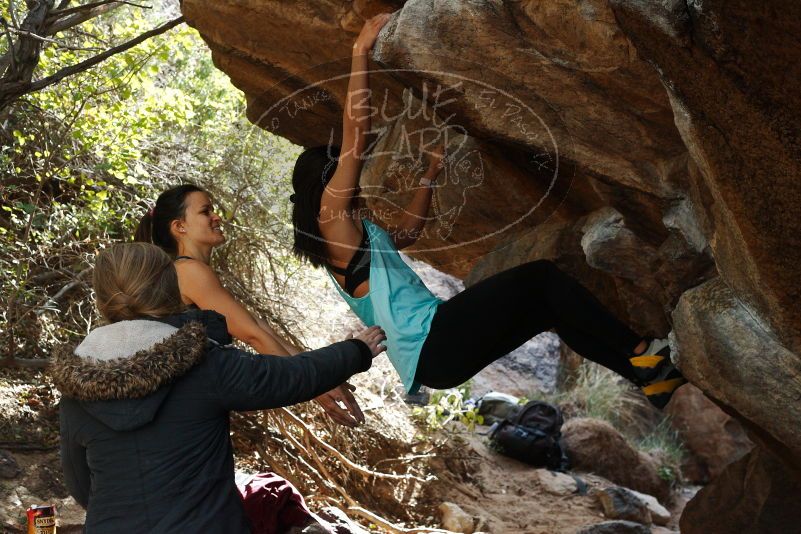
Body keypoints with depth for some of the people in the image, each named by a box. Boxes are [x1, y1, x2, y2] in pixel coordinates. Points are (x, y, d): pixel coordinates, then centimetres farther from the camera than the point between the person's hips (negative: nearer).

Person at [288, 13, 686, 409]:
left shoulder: (350, 235, 23)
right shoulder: (330, 215, -5)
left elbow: (406, 232, 39)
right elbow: (356, 131, -12)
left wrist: (431, 174, 36)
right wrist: (361, 52, -7)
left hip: (431, 351, 10)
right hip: (429, 345, -10)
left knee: (548, 304, 8)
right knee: (539, 278, -12)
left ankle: (650, 376, 6)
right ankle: (638, 351, -3)